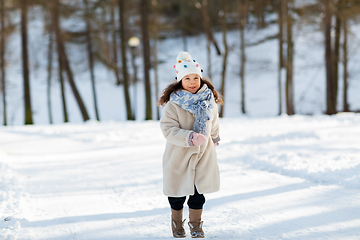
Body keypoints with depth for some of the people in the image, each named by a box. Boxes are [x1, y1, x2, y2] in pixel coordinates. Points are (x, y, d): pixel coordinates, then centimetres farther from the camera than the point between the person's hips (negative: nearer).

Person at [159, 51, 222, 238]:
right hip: (179, 155, -3)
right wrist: (190, 137, -31)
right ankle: (177, 223, 33)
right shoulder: (172, 104, -17)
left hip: (203, 154, 3)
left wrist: (214, 138, 33)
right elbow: (168, 130, -20)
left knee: (199, 192, 10)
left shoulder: (209, 100, 0)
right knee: (178, 193, 11)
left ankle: (196, 225, 29)